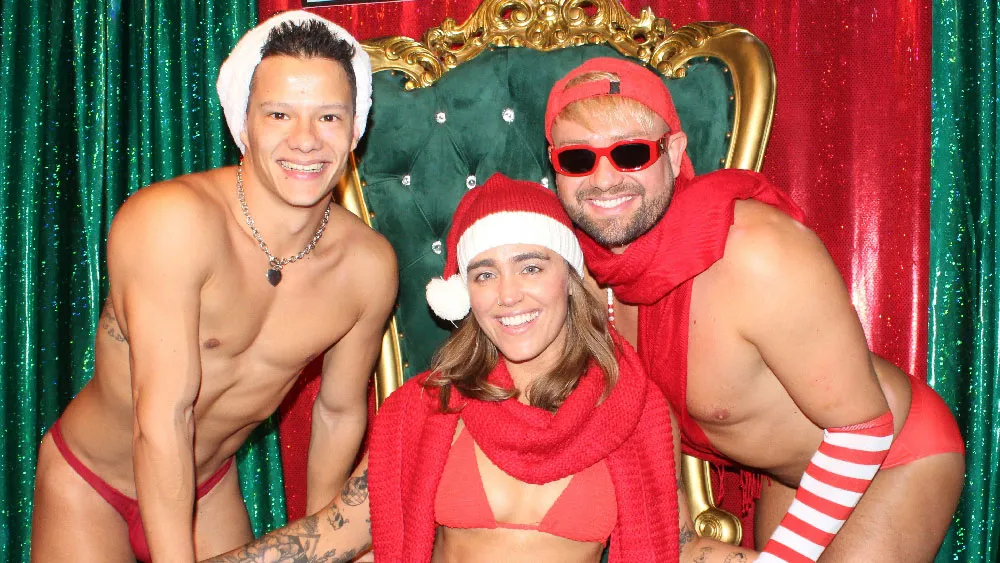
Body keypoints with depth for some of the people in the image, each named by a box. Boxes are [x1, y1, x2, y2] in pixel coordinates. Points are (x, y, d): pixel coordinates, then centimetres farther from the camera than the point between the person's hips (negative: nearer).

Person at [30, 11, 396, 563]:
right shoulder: (171, 219, -30)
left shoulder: (369, 265, -15)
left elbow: (340, 411, 0)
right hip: (89, 484, -3)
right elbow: (161, 418, -31)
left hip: (211, 488, 4)